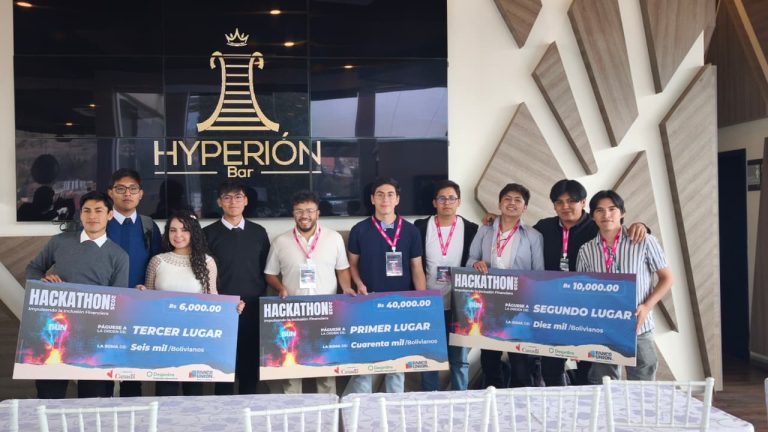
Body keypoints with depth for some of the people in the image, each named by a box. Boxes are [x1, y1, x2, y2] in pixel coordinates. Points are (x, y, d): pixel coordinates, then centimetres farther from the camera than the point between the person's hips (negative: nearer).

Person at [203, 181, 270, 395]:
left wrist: (260, 296, 3)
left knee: (251, 360, 6)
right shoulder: (208, 233, 2)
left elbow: (266, 270, 11)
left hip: (253, 308, 2)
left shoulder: (258, 232, 9)